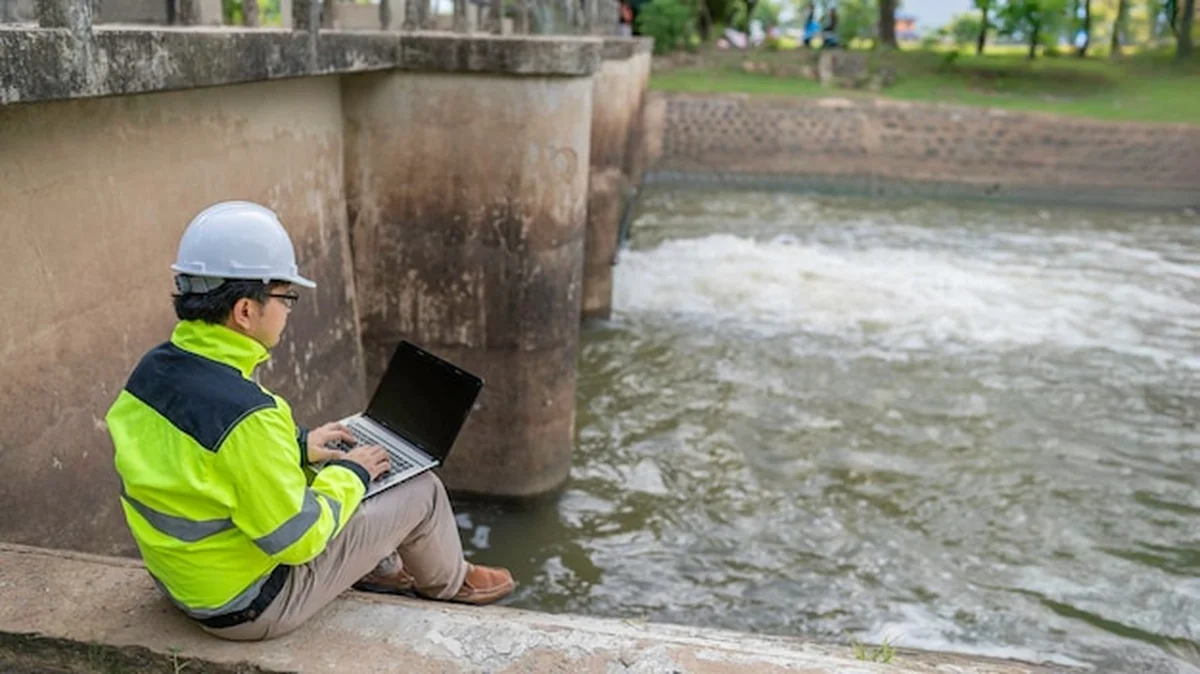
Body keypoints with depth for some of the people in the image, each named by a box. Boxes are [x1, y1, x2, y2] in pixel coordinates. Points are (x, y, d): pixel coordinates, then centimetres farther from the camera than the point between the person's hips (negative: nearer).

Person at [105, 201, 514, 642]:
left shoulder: (151, 370, -9)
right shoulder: (246, 416, -35)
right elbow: (297, 539, -25)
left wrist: (296, 447, 10)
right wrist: (350, 474, -9)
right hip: (249, 607, -8)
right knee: (421, 491, 3)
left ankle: (380, 571, 42)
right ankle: (448, 582, 35)